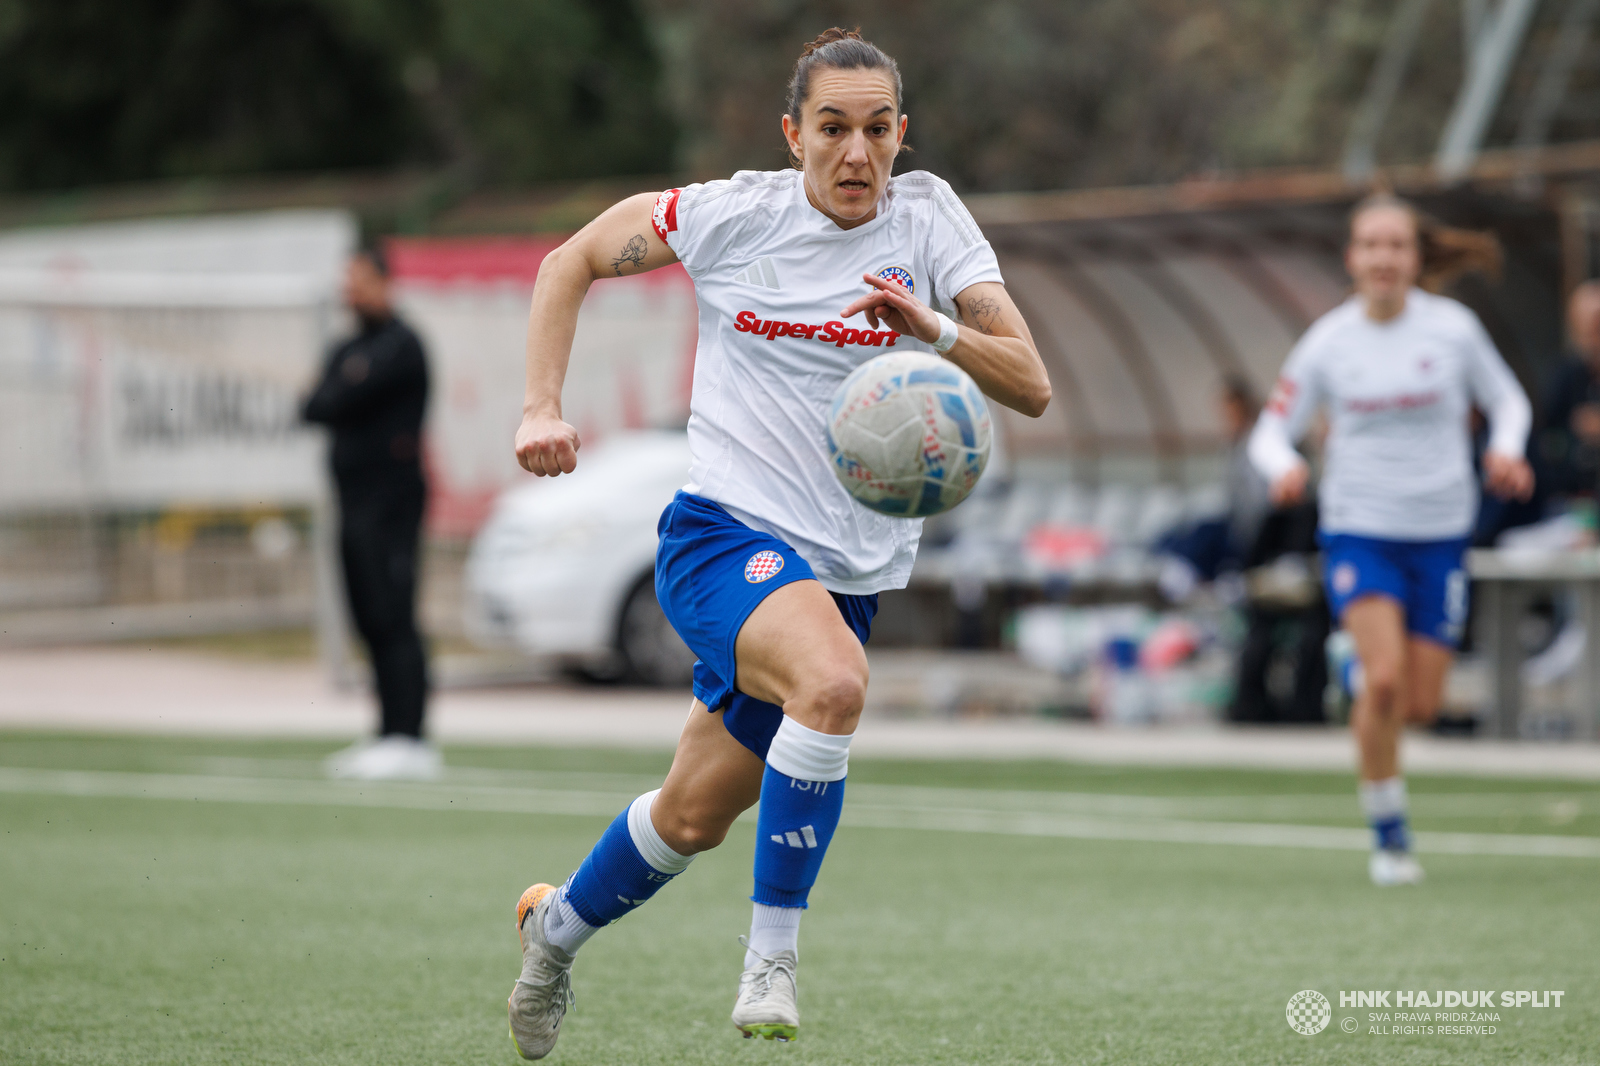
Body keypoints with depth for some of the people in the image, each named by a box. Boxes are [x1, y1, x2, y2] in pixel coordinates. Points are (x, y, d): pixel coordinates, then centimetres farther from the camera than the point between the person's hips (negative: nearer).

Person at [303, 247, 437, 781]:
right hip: (355, 499, 9)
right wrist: (340, 405, -9)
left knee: (393, 621, -13)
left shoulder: (399, 346, -8)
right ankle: (389, 737, 11)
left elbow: (343, 402, -16)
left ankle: (409, 741, -16)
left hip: (391, 498, -9)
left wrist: (331, 401, 4)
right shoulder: (348, 351, 21)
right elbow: (315, 408, 9)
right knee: (372, 624, 8)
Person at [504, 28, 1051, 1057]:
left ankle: (558, 927, 41)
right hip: (723, 534, -3)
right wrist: (544, 409, -2)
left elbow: (1031, 385, -9)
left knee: (694, 819, 11)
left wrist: (935, 329, -27)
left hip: (848, 572, 3)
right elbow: (572, 260, 8)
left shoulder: (928, 217, -2)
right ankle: (772, 959, -22)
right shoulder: (734, 214, -6)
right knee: (835, 680, -34)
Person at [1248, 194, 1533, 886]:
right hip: (1358, 529, -1)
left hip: (1440, 534, 1)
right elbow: (1271, 430, 3)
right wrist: (1283, 465, -20)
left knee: (1419, 704, 0)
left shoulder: (1453, 328, -4)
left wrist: (1506, 450, -11)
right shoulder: (1328, 342, -3)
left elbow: (1507, 400, 10)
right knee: (1385, 677, -22)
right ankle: (1387, 832, -6)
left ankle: (1364, 688, 38)